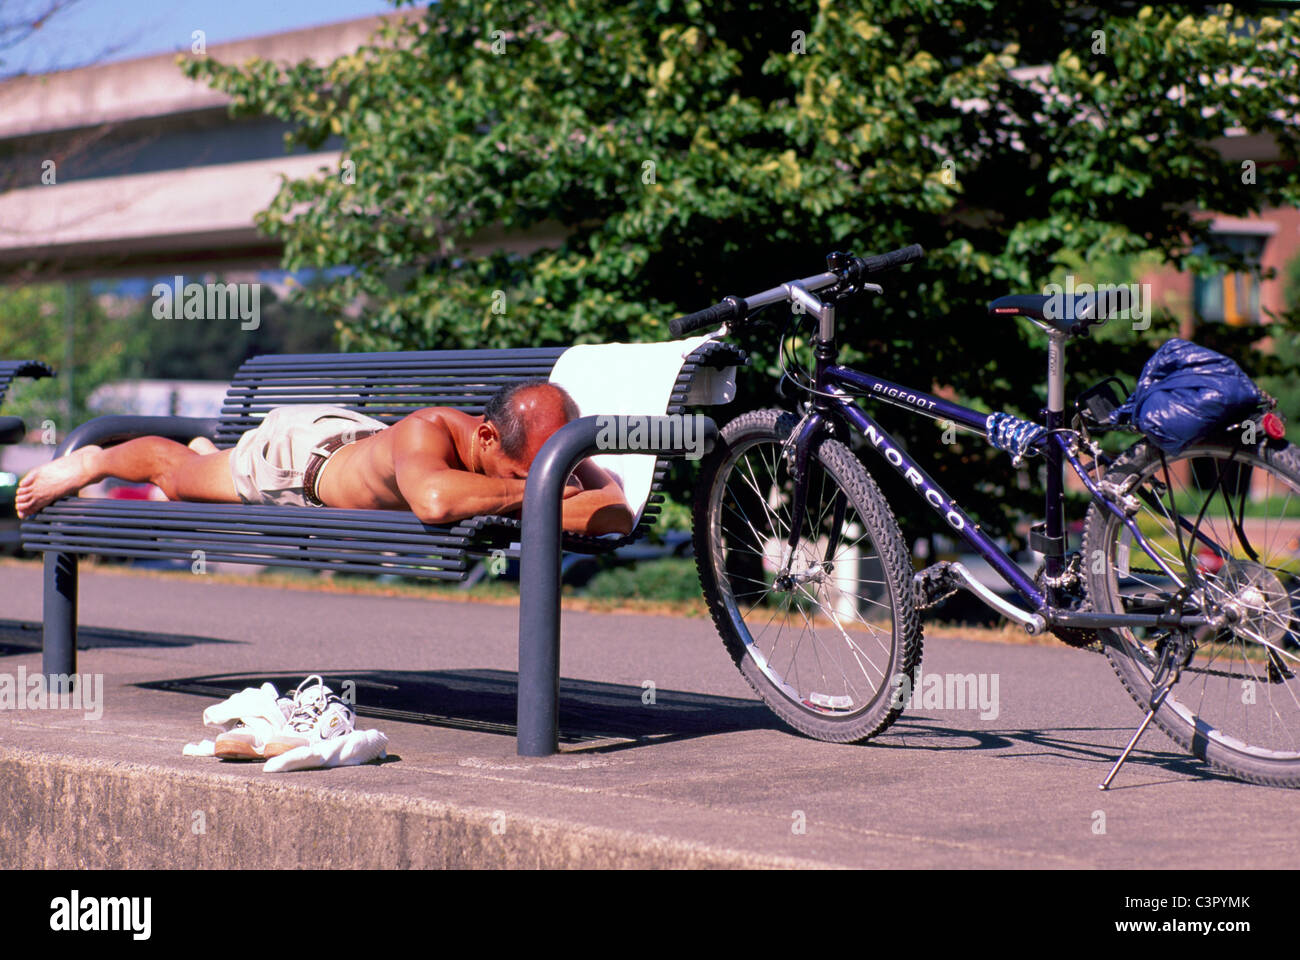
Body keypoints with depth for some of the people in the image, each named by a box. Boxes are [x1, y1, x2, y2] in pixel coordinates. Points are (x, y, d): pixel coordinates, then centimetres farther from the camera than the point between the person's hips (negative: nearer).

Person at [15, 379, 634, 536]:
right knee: (176, 475, 23)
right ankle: (90, 463, 53)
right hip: (300, 447, -6)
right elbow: (433, 500, -72)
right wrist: (527, 492, -61)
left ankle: (205, 452, 71)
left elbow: (620, 511, -38)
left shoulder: (536, 448, -35)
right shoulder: (427, 432, -51)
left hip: (358, 443, 6)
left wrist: (514, 502, -52)